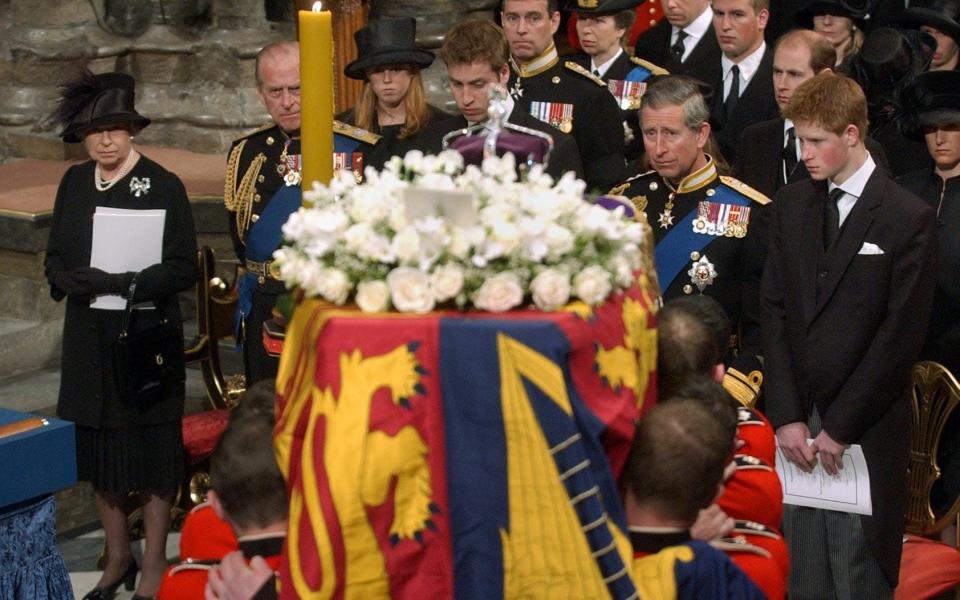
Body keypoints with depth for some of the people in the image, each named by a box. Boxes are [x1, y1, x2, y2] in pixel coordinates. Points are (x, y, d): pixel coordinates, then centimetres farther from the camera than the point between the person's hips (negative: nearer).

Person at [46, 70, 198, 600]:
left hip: (147, 336, -4)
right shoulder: (75, 183, 7)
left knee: (152, 450, 3)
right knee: (99, 449, 11)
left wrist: (126, 285, -23)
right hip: (90, 338, 5)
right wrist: (80, 282, -12)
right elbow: (55, 259, 9)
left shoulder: (163, 186, -7)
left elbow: (184, 269, -9)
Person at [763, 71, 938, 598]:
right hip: (797, 423, 4)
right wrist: (787, 416, -2)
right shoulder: (789, 206, 10)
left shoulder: (909, 219, -5)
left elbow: (901, 334, -8)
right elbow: (775, 313, 7)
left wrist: (840, 426, -9)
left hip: (866, 434, -4)